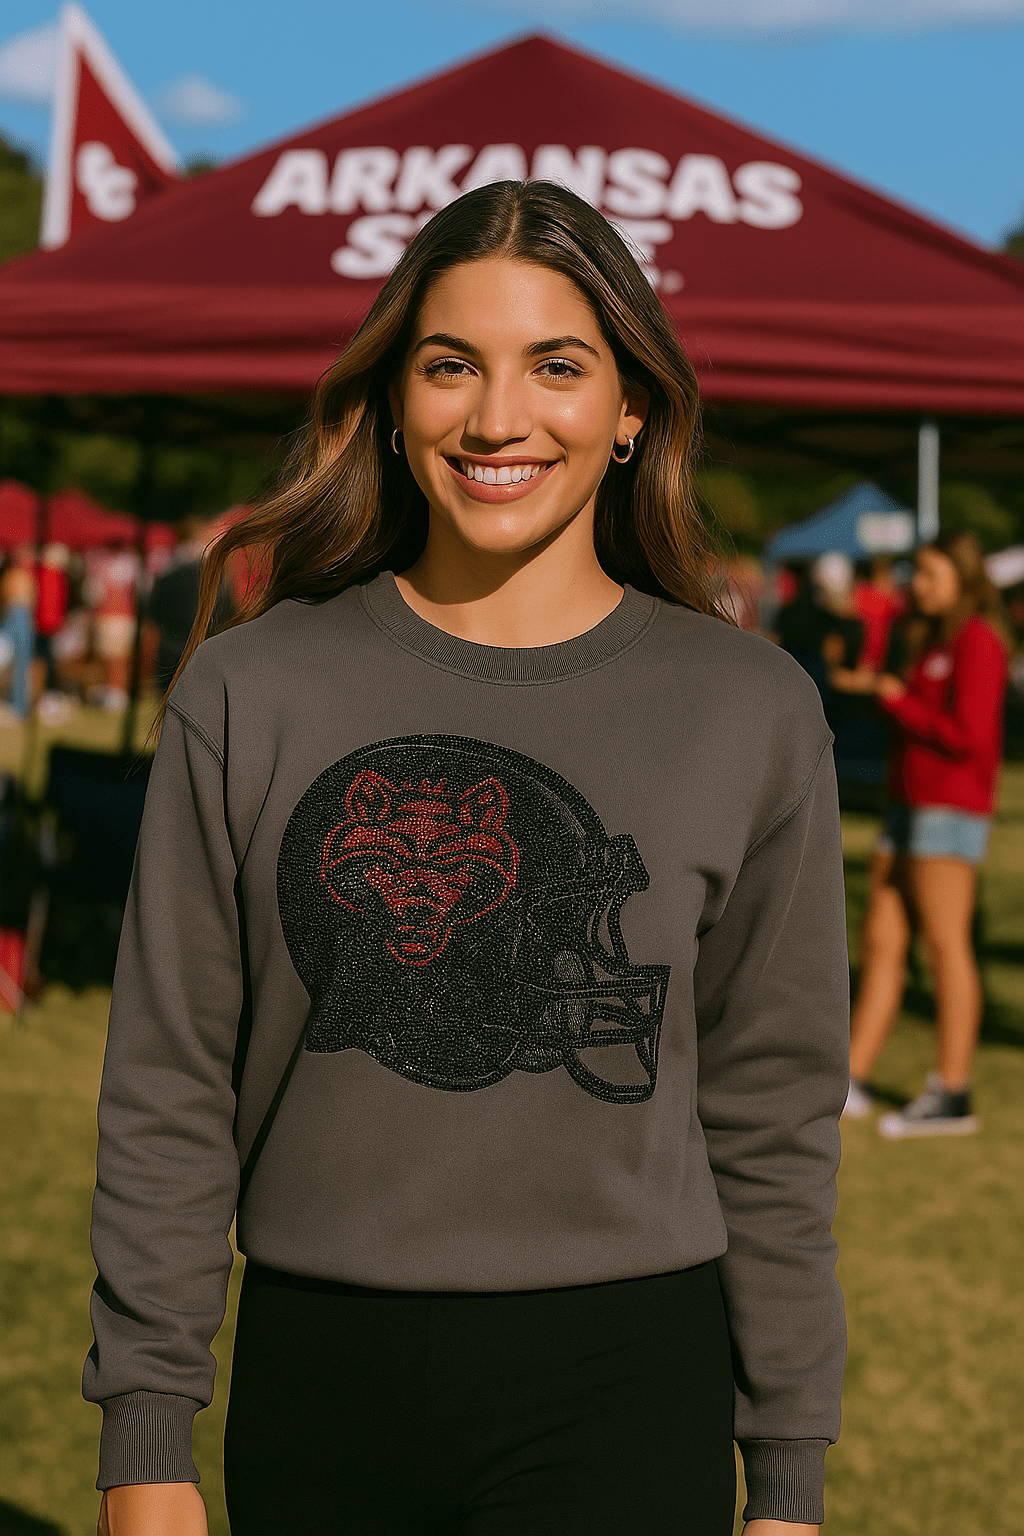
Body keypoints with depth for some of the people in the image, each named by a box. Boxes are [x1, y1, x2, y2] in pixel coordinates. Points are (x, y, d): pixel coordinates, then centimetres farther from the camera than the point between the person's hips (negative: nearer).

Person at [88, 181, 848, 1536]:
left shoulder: (750, 712, -1)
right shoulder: (252, 693, 0)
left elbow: (774, 1118, 3)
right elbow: (170, 1095, 2)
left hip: (624, 1399, -1)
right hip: (319, 1384, 1)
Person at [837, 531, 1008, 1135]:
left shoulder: (978, 640, -10)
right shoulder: (935, 639, 19)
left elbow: (968, 735, -18)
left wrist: (898, 700, -10)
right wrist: (876, 686, 14)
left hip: (951, 810, -9)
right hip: (911, 806, 10)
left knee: (946, 944, -7)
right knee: (881, 941, 9)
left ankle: (953, 1094, -3)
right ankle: (852, 1081, 13)